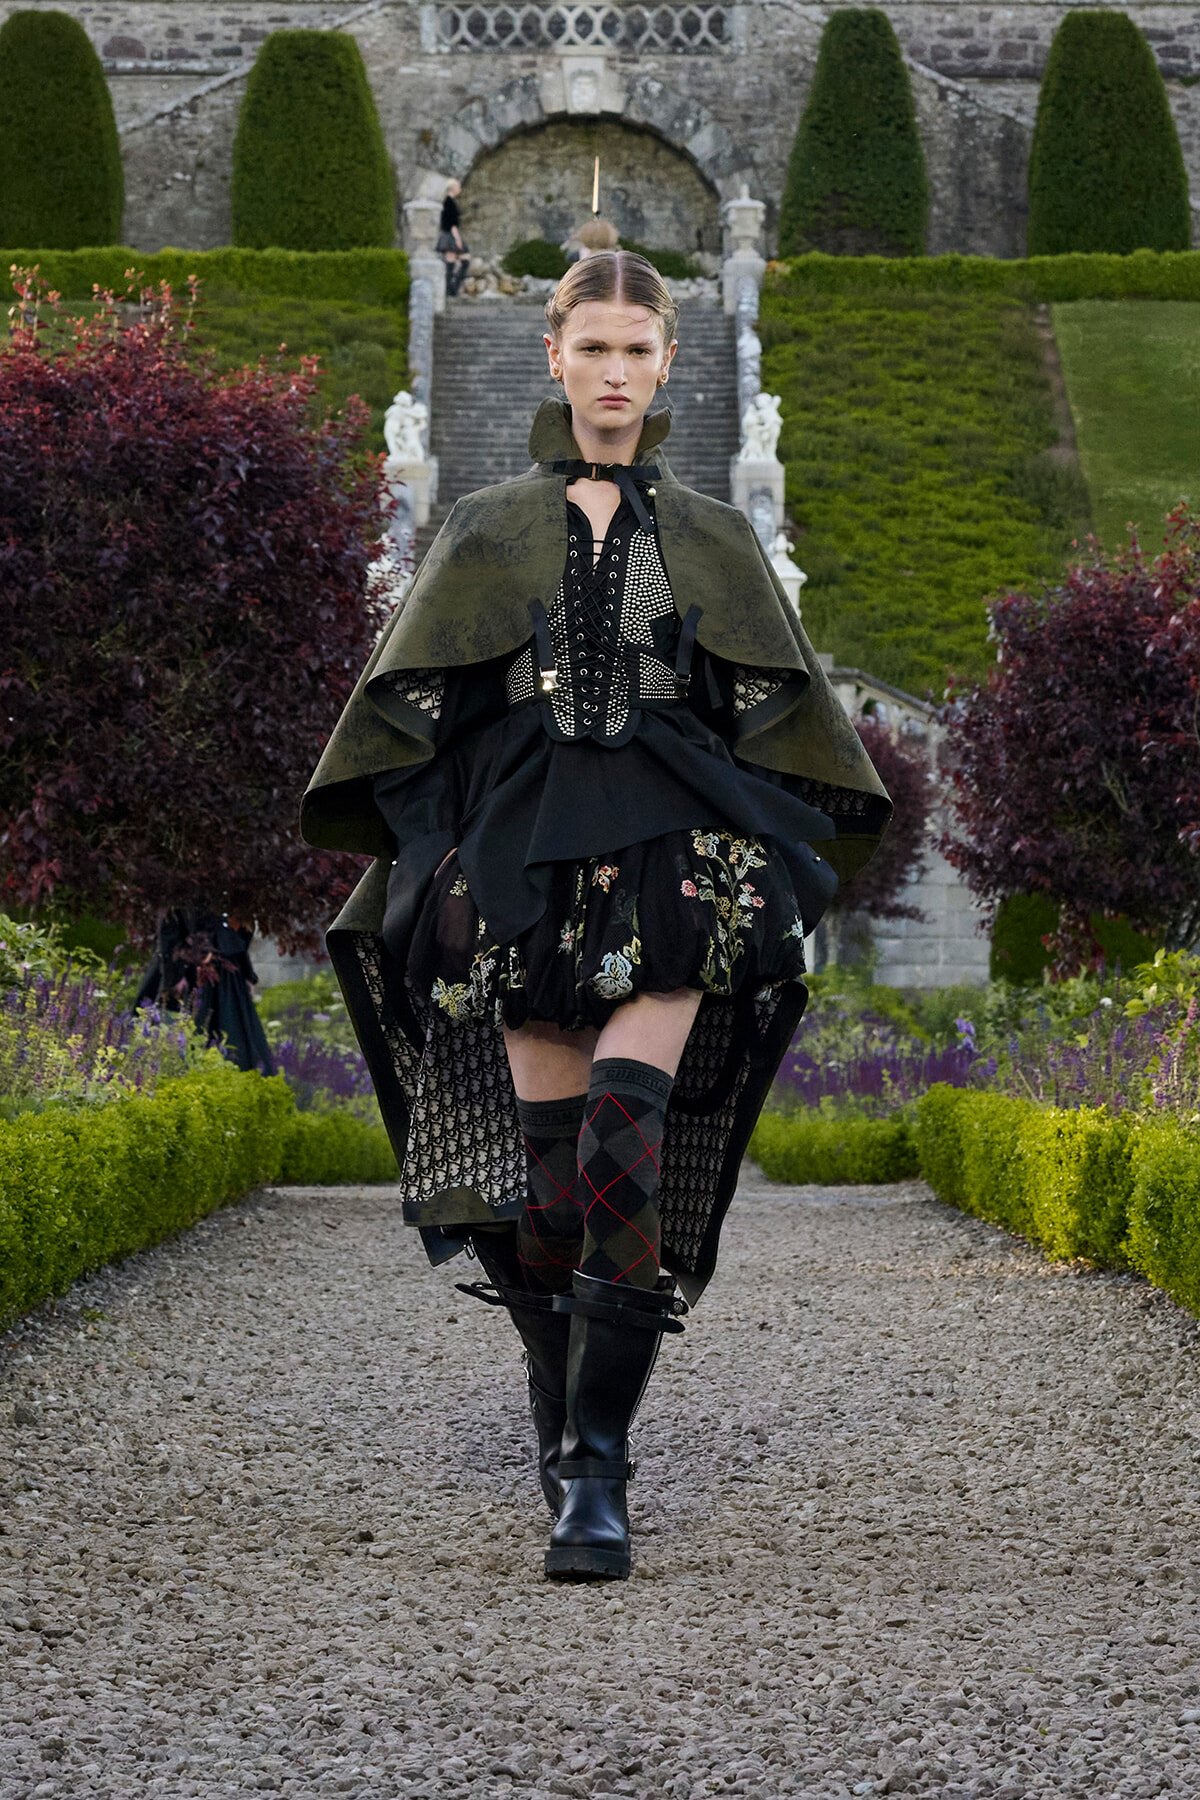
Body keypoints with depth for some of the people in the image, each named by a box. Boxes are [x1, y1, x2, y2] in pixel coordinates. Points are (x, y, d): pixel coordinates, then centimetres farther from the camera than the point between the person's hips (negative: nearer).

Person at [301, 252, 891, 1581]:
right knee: (547, 1156, -1)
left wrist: (778, 862, 3)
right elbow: (408, 701, 11)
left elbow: (782, 713, 13)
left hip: (668, 856, -1)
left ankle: (595, 1470, -20)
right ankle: (564, 1419, 21)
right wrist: (427, 864, 2)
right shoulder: (489, 529, 12)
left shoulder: (711, 540, 13)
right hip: (526, 856, 1)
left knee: (628, 1142, -18)